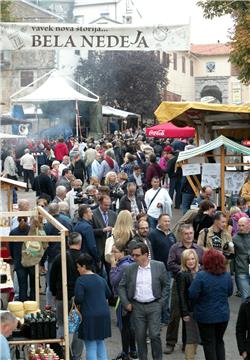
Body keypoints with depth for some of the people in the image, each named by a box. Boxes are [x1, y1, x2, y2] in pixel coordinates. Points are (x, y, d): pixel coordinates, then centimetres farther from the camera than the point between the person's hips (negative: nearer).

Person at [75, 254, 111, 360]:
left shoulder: (81, 280, -10)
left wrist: (74, 301, 5)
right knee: (100, 343, 18)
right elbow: (108, 294, 20)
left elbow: (78, 299, -16)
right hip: (104, 315, 6)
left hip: (90, 316, -6)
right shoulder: (100, 279, 11)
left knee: (91, 346, 0)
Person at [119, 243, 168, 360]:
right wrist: (126, 303, 1)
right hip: (137, 306, 2)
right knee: (140, 337, 5)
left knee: (154, 335, -6)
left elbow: (165, 285, 6)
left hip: (154, 306, -2)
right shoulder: (129, 269, 1)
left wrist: (161, 302, 0)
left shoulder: (159, 266, -3)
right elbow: (122, 287, 8)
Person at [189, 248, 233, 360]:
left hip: (206, 316, -4)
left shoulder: (201, 276, -21)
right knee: (219, 341, 22)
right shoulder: (227, 275, -6)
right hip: (223, 315, 4)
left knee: (209, 343, 10)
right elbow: (229, 293, 7)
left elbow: (192, 295, -22)